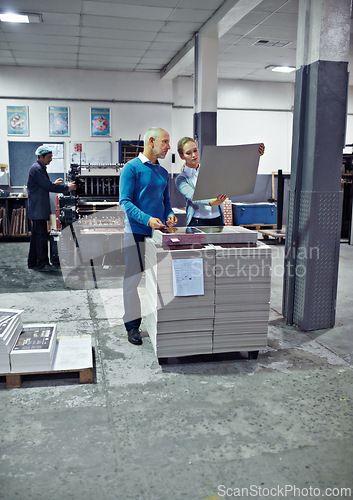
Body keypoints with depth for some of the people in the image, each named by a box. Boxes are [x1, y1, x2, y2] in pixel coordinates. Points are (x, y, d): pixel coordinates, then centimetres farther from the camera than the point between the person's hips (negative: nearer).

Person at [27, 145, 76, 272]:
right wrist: (67, 187, -15)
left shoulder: (40, 168, 17)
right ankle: (42, 264, -2)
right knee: (42, 235, -7)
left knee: (36, 235, 14)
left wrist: (53, 184, 17)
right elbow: (48, 187, -19)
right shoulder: (37, 169, -15)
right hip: (38, 208, -11)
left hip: (38, 208, 11)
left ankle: (33, 262, 21)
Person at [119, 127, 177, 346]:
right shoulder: (132, 168, -5)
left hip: (158, 232, 6)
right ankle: (132, 325, 12)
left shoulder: (163, 173, 15)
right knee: (132, 280, 1)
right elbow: (125, 202, -12)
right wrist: (148, 219, -26)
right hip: (136, 232, -6)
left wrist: (169, 215, -3)